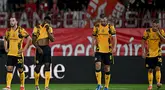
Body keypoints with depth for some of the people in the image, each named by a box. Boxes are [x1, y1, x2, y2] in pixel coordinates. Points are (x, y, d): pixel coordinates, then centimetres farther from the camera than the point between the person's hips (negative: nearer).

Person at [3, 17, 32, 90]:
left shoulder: (21, 30, -7)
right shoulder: (8, 31, 8)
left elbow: (29, 38, -6)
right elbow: (5, 40, 26)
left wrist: (25, 48, -10)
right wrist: (6, 48, 13)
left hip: (18, 54, -3)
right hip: (10, 54, 3)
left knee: (20, 70, 6)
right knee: (9, 69, -7)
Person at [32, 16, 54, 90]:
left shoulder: (49, 29, 7)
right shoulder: (37, 28, -2)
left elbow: (52, 39, -2)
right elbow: (33, 41, -3)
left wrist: (48, 31, -9)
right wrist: (38, 48, -14)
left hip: (47, 48, 2)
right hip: (39, 49, -2)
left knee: (47, 66, -8)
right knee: (38, 67, 1)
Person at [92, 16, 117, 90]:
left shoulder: (110, 27, -2)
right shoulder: (96, 27, 3)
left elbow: (114, 38, -2)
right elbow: (94, 38, 10)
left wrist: (114, 47, -16)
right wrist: (92, 49, 7)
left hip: (108, 51, 0)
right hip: (99, 50, 0)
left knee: (107, 68, 6)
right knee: (98, 65, -17)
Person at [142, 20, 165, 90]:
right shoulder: (147, 31, -7)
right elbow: (143, 42, 0)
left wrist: (159, 33, -21)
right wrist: (143, 52, -6)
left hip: (157, 53, 0)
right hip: (149, 54, 0)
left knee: (158, 68, -15)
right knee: (150, 70, 3)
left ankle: (158, 82, -14)